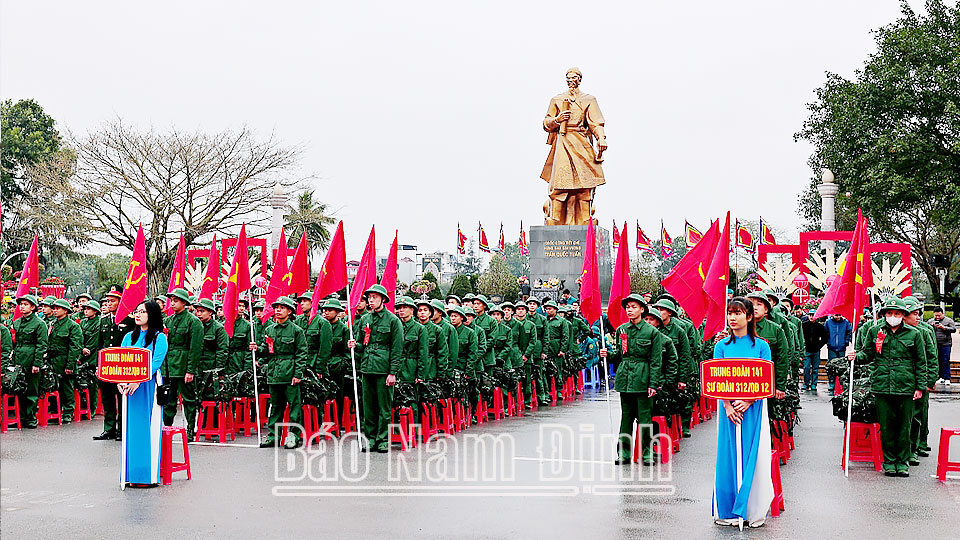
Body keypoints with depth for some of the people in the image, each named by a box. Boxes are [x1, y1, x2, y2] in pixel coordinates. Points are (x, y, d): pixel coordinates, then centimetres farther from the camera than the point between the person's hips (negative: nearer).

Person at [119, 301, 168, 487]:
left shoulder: (160, 338, -1)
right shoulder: (129, 337, 16)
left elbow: (156, 363, -11)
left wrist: (138, 381, -22)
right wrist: (120, 380, -9)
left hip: (149, 386, -5)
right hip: (130, 386, 5)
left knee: (149, 428, -5)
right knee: (131, 428, 4)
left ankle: (150, 475, -2)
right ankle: (132, 474, 9)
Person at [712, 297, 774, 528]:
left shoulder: (761, 345, 2)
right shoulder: (722, 346, 6)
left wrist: (748, 401, -14)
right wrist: (728, 406, -11)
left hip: (754, 408, -1)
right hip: (729, 408, 1)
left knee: (753, 456, -1)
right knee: (729, 456, 2)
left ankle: (753, 511, 8)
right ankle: (727, 511, 10)